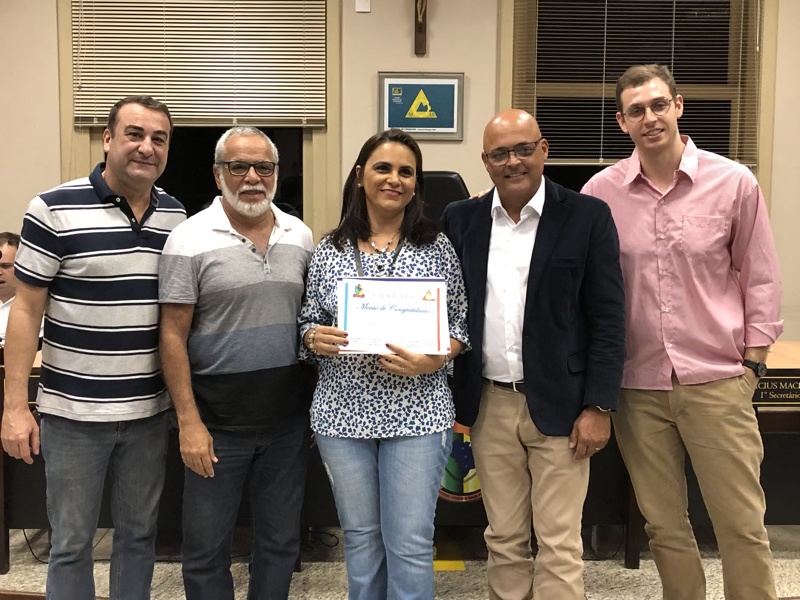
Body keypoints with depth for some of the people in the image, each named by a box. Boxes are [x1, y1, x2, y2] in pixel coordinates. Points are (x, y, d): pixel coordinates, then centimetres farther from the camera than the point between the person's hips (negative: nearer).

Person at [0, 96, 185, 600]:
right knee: (72, 542, 11)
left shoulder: (177, 216, 4)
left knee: (140, 535, 17)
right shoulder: (55, 209, -9)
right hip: (74, 411, -3)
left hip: (151, 411, 4)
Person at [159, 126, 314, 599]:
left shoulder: (301, 236, 5)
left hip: (289, 421, 4)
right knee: (206, 548, 11)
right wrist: (189, 421, -13)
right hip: (217, 424, -3)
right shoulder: (190, 240, -7)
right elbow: (173, 336, -9)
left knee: (281, 542, 17)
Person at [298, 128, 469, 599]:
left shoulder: (438, 248, -1)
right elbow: (309, 323, 10)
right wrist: (315, 338, -12)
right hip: (344, 413, 2)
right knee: (360, 537, 16)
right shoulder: (329, 251, 4)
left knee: (410, 544, 2)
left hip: (417, 413, -2)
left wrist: (429, 362, -16)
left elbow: (461, 325, 1)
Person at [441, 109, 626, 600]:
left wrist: (598, 406, -10)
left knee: (559, 546, 5)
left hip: (559, 406, -3)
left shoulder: (587, 216, -5)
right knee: (503, 540, 14)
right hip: (488, 406, 3)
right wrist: (449, 397, 6)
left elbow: (608, 319, -5)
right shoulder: (460, 219, 4)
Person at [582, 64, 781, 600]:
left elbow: (760, 279, 5)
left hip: (716, 380, -1)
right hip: (638, 384, 1)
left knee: (742, 524, 6)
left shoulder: (734, 182, -2)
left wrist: (752, 363, 1)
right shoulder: (601, 192, 0)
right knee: (664, 525, 13)